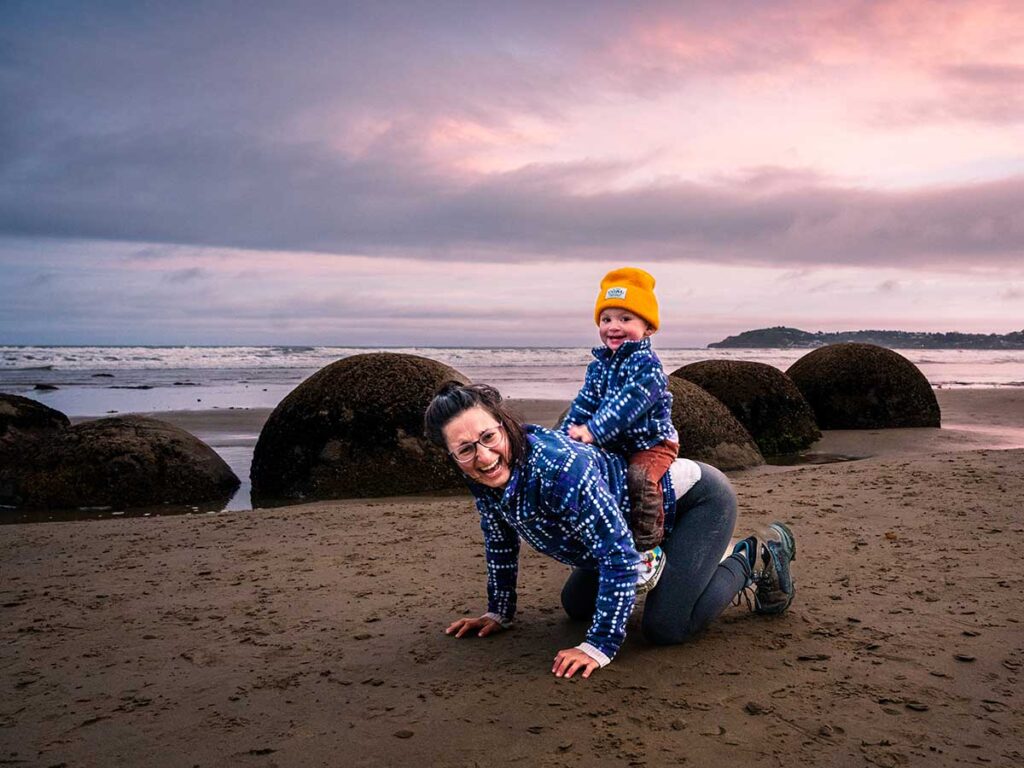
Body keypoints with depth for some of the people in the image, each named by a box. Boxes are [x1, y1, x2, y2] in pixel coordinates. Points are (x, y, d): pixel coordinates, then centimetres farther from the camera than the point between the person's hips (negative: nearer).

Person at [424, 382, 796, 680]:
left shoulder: (560, 467, -40)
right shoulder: (485, 478, -15)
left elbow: (619, 554, -36)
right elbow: (500, 543, 5)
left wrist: (599, 646, -33)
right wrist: (498, 612, 9)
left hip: (698, 497, -9)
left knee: (664, 628, -21)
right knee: (576, 606, 18)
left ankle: (754, 560, 7)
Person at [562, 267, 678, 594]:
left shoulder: (646, 363, -18)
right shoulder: (599, 364, 8)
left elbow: (629, 403, -29)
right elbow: (584, 403, 7)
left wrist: (593, 431, -34)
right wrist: (566, 434, -7)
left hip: (653, 442, -8)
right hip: (617, 445, 9)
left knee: (640, 478, -33)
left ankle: (649, 550, -24)